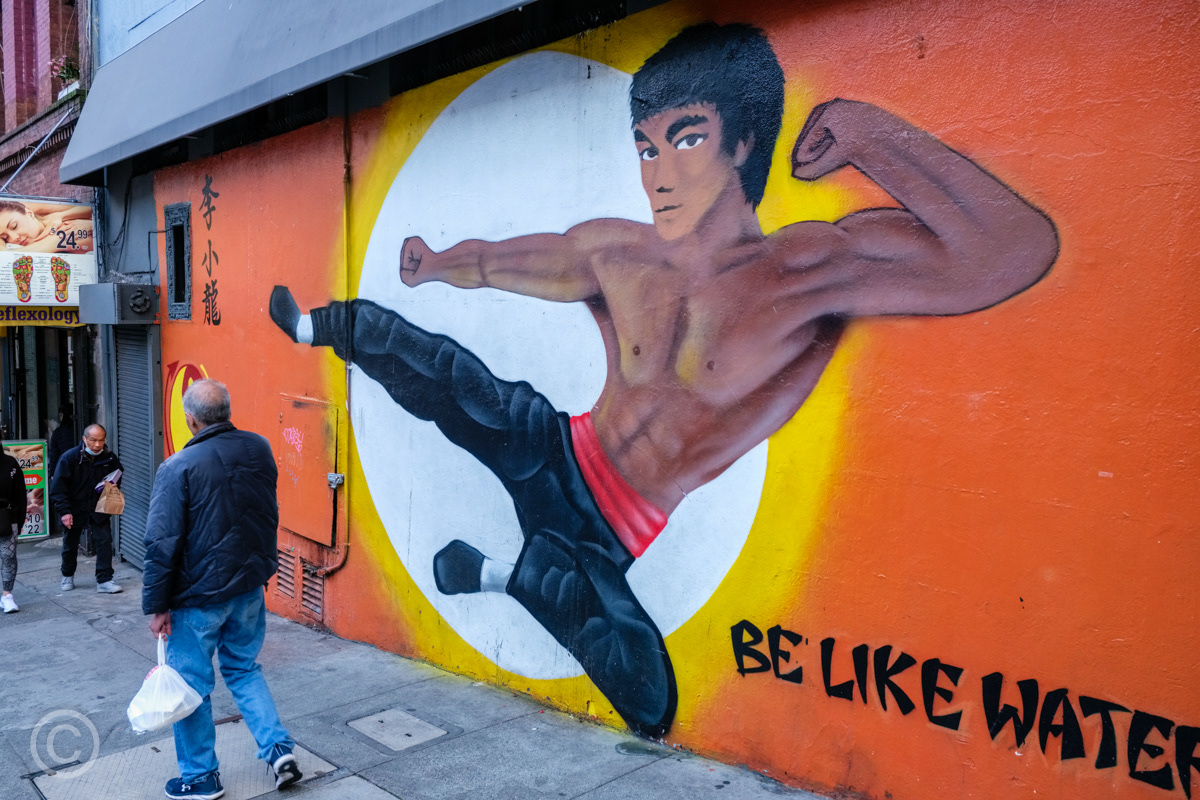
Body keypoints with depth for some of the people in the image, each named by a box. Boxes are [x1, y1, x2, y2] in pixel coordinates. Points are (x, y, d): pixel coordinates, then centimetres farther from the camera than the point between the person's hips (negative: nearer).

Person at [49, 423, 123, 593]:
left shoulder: (111, 458, -5)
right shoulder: (70, 457, -15)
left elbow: (117, 480, 15)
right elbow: (58, 486, -14)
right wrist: (64, 511, -19)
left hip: (98, 509, 1)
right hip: (74, 510, -1)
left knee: (105, 541, -11)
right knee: (70, 545, 15)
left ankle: (104, 580, -5)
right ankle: (68, 576, 39)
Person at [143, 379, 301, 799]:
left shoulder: (177, 469, -18)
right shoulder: (259, 449, -3)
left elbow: (162, 543, -15)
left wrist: (157, 605, -8)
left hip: (199, 596, -5)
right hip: (251, 588, 5)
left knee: (192, 685, 11)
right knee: (244, 669, 22)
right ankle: (279, 746, 13)